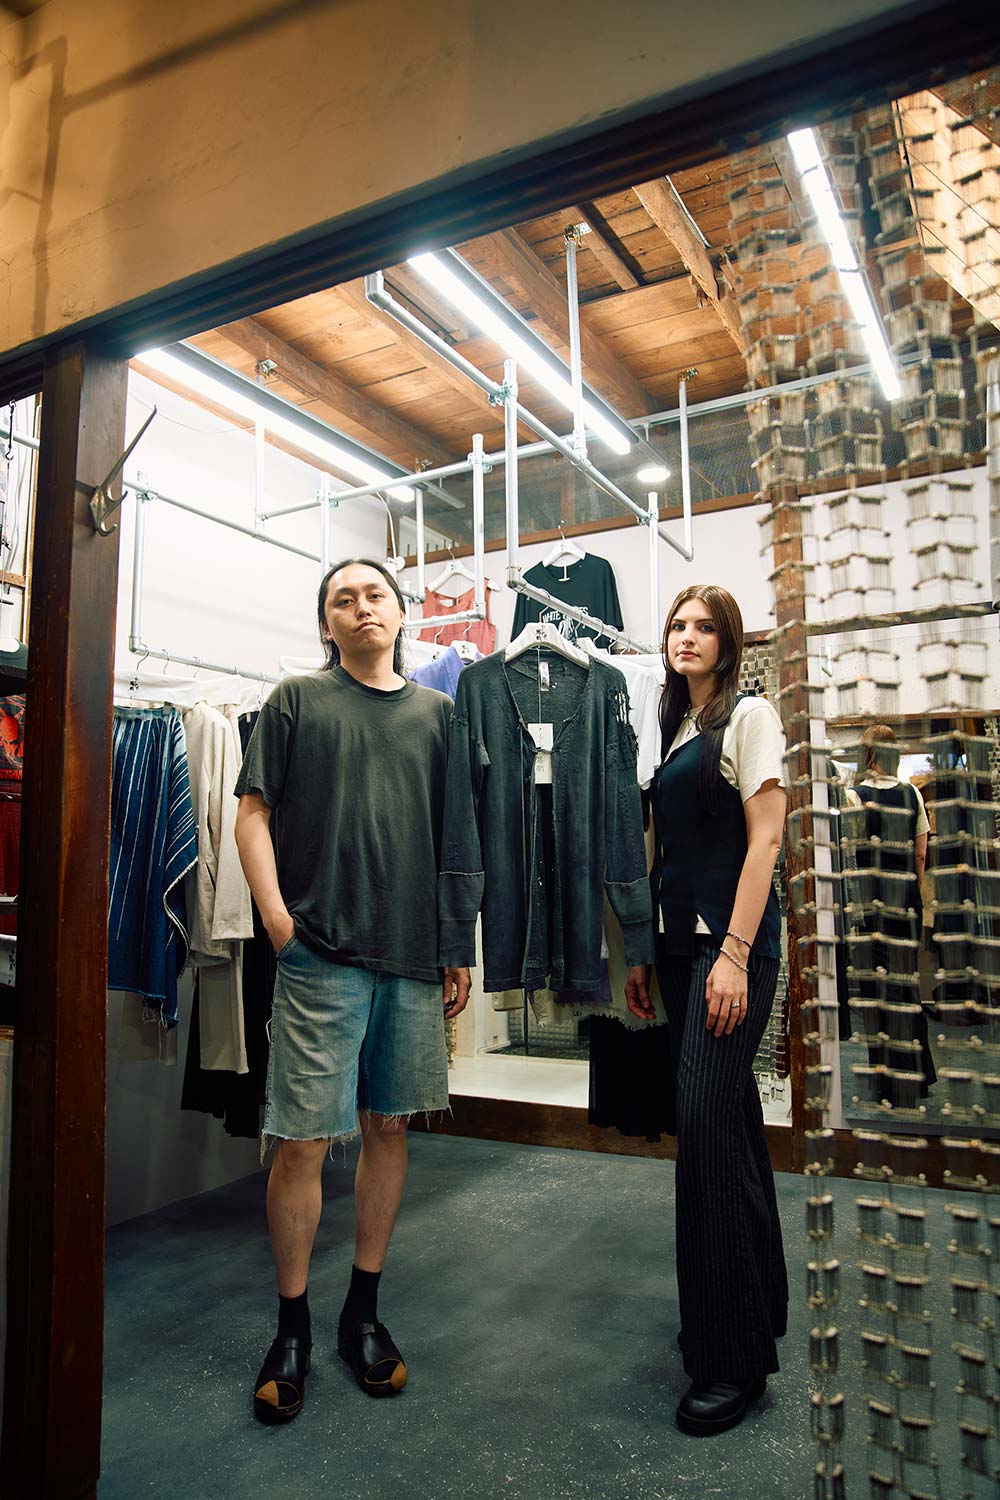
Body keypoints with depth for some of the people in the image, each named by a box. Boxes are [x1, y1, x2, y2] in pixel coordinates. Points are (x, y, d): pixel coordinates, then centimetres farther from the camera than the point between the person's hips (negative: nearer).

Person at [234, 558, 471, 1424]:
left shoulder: (437, 713, 12)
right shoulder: (298, 701, 6)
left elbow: (455, 839, 12)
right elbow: (254, 812, 2)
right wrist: (276, 916, -10)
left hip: (414, 959, 3)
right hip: (321, 955, -2)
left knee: (388, 1127, 12)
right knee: (301, 1141, 2)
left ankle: (364, 1312, 29)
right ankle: (293, 1327, 23)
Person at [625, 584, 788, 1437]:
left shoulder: (749, 716, -4)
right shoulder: (672, 730, 15)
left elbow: (765, 838, -12)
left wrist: (735, 954, -18)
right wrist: (643, 952, 12)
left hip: (733, 938, -7)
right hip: (679, 939, 7)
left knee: (708, 1123, -9)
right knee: (731, 1120, 15)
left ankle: (732, 1358, 4)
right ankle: (758, 1299, 31)